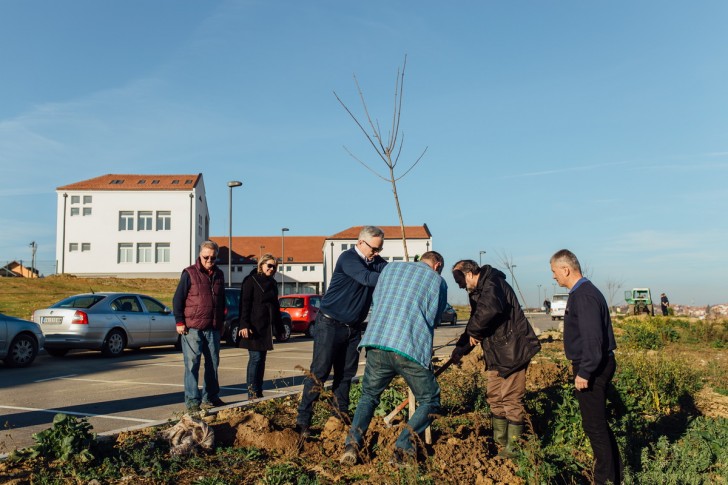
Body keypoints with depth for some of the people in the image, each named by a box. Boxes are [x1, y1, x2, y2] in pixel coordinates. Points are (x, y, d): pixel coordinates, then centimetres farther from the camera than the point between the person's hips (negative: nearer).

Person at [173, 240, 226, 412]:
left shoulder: (219, 275, 12)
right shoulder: (189, 274, -4)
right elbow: (177, 299, -4)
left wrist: (221, 321, 19)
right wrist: (180, 322, -9)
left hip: (213, 329, 6)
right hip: (192, 328, -5)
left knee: (213, 363, 11)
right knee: (192, 364, -3)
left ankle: (210, 397, 23)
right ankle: (192, 401, 3)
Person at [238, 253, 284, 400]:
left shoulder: (272, 283, 16)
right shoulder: (251, 280, -5)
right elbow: (244, 304, -12)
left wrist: (279, 327, 18)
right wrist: (244, 325, -21)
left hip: (267, 327, 7)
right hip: (254, 326, -7)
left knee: (261, 359, 9)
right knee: (255, 358, -8)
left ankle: (259, 392, 15)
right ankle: (252, 393, -3)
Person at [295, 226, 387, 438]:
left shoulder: (375, 261, 8)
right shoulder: (348, 258, -16)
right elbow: (367, 278, -31)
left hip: (353, 328, 7)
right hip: (330, 324, -7)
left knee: (346, 373, 10)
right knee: (319, 372, -7)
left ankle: (341, 415, 19)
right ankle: (303, 421, -3)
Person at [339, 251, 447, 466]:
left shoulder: (391, 268, 19)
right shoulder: (438, 281, 12)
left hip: (376, 344, 3)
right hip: (411, 349, -3)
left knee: (368, 396, 23)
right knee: (429, 402, 16)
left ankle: (352, 443, 5)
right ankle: (404, 445, -2)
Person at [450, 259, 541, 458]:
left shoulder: (492, 283, -15)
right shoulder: (478, 291, 17)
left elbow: (490, 309, -37)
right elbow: (475, 323, 26)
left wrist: (473, 330, -22)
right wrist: (460, 348, 20)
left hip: (512, 352, -11)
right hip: (496, 354, 11)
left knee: (511, 399, -4)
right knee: (495, 398, 14)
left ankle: (513, 449, 5)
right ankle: (499, 444, 25)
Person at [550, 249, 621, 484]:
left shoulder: (584, 296, -20)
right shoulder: (583, 292, 12)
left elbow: (592, 339, -25)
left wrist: (584, 373, -22)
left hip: (591, 369, -11)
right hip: (596, 366, 11)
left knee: (594, 425, 0)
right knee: (599, 423, 19)